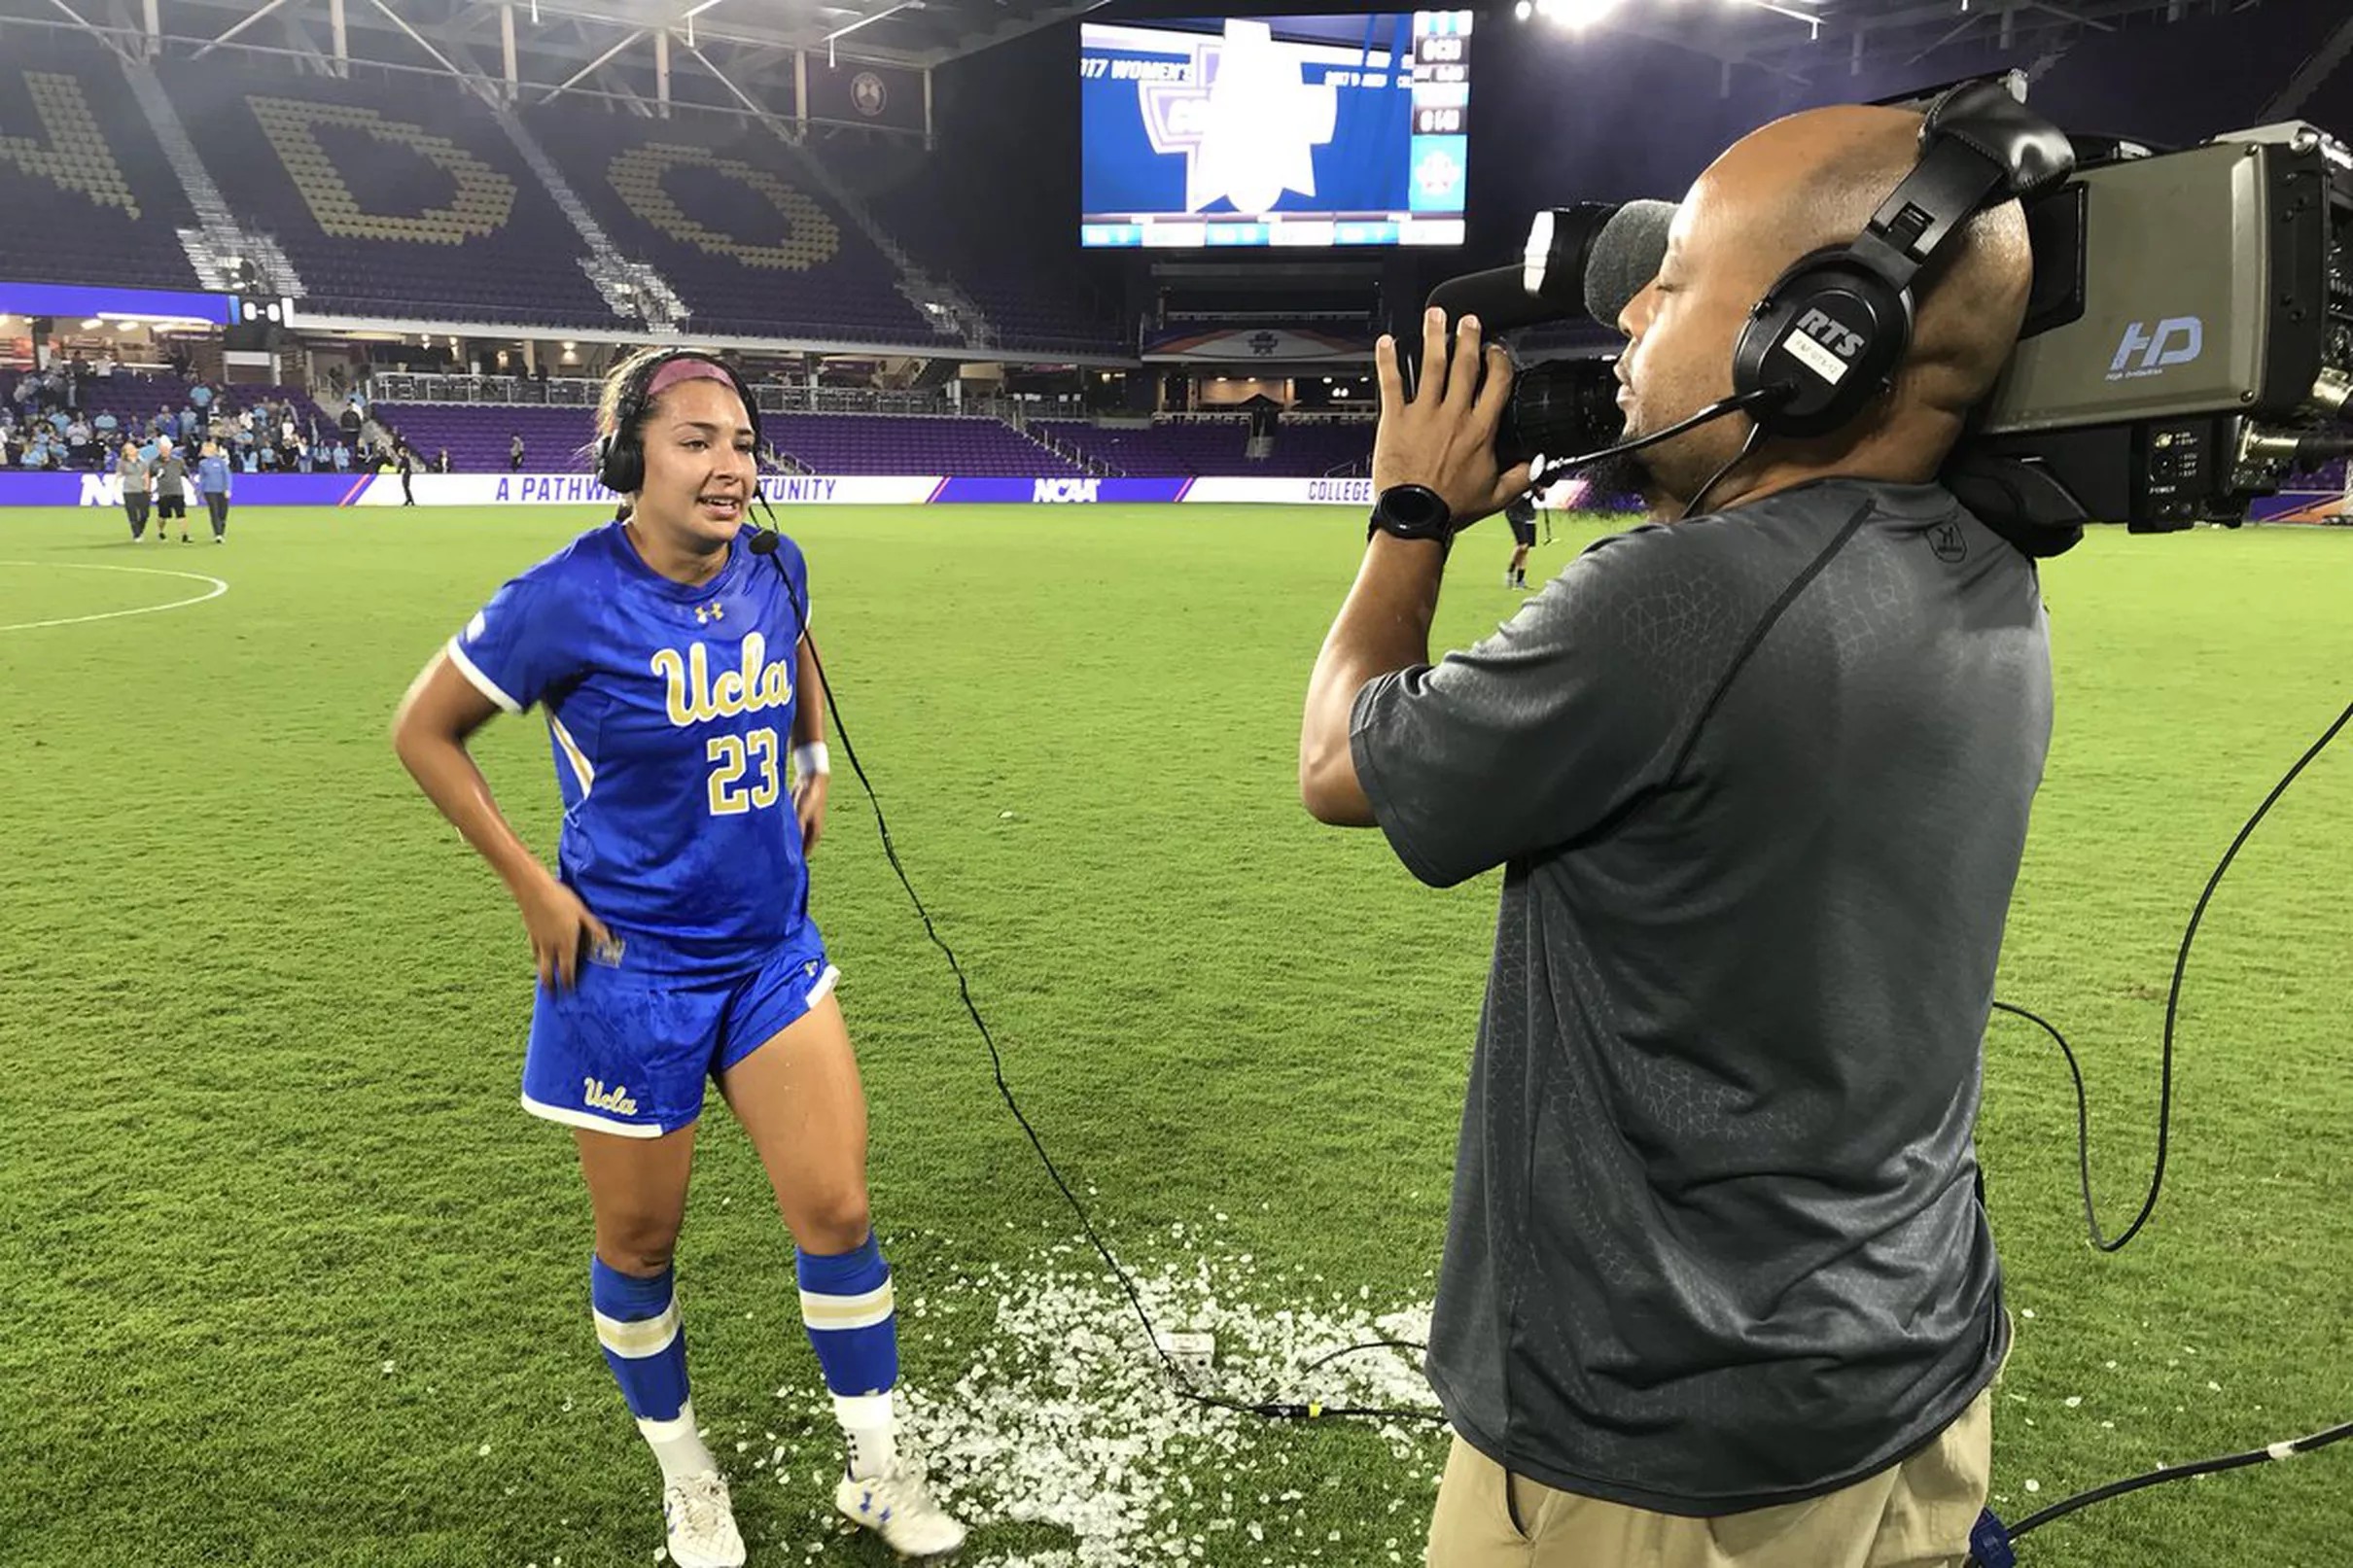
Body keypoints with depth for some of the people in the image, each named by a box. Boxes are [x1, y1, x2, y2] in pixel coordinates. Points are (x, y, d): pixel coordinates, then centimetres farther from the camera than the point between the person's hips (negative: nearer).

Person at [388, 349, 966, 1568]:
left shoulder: (773, 570, -4)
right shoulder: (569, 600, -19)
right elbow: (422, 732, -8)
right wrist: (535, 888, -11)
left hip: (773, 947, 4)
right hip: (629, 967, -4)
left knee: (835, 1210, 4)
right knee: (640, 1242, 12)